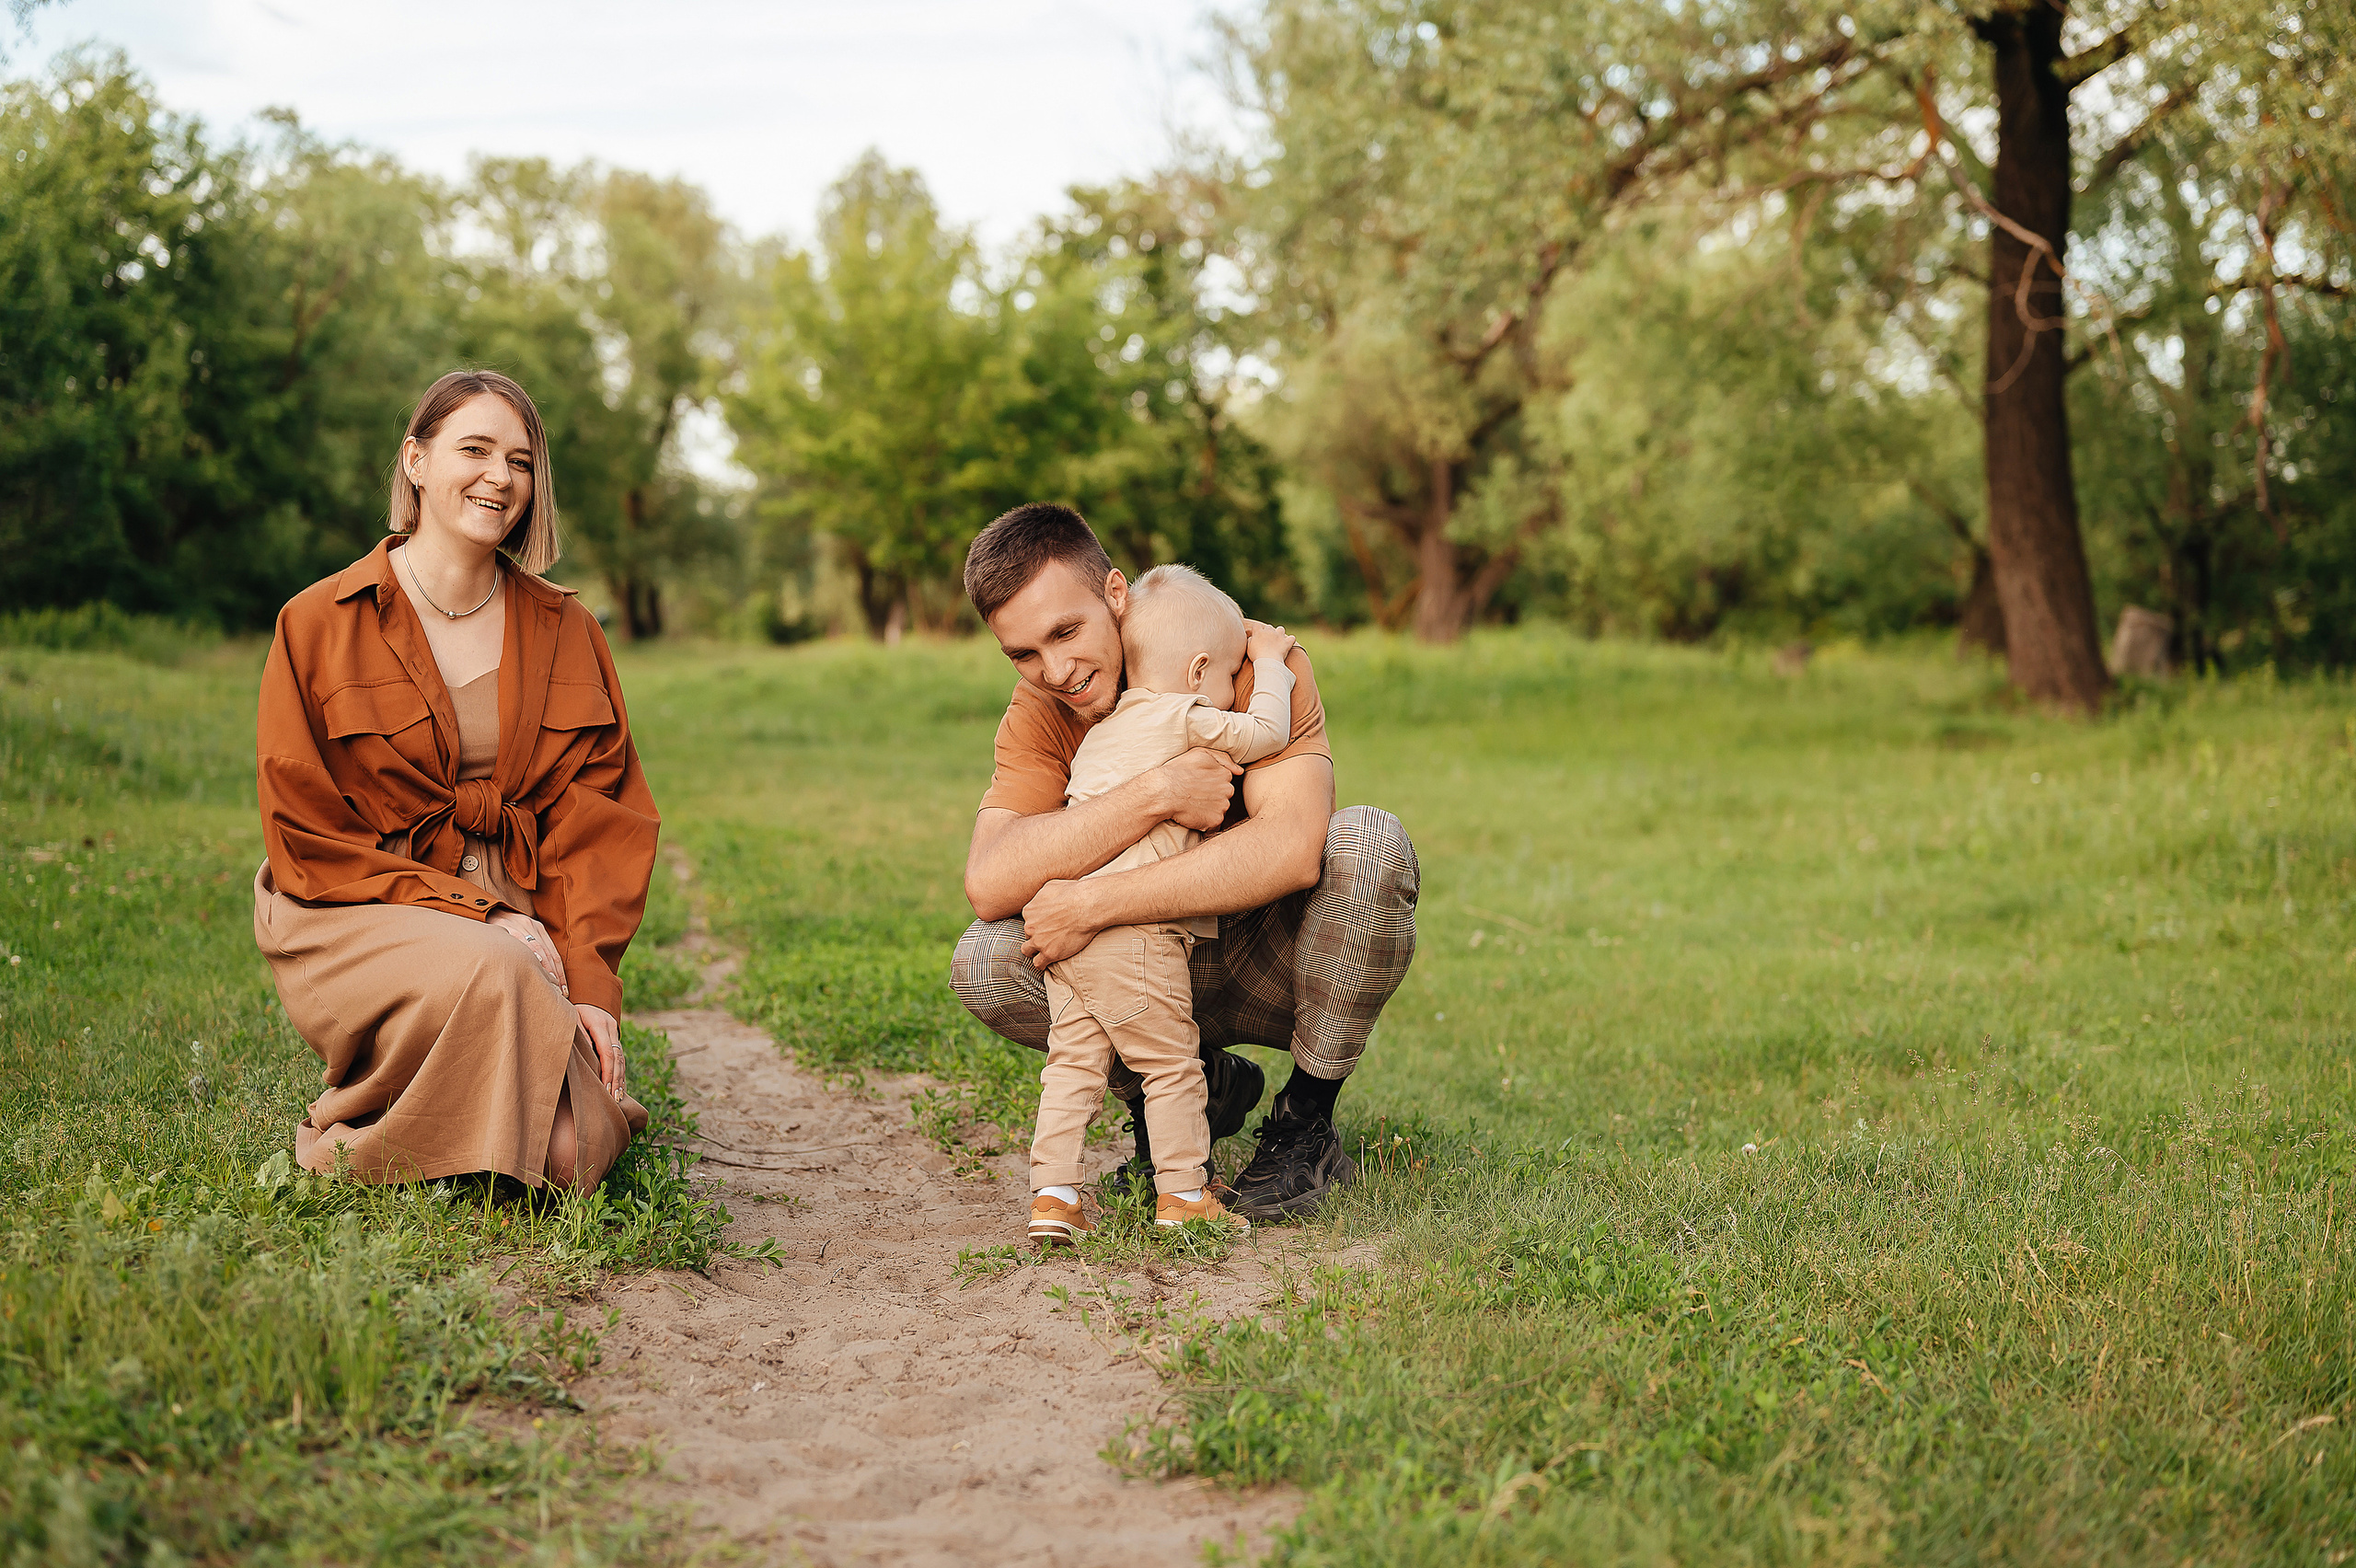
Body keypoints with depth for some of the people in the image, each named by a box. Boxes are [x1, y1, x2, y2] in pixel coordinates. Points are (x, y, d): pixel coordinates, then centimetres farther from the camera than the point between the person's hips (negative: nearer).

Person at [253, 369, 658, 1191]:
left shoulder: (567, 632, 10)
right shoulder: (320, 624, 0)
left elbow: (600, 823, 5)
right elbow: (306, 839, -3)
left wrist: (589, 985, -11)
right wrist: (479, 917, -15)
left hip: (518, 929, 3)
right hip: (361, 924, -2)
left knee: (566, 1154, -23)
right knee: (488, 976, -37)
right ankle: (345, 1130, -6)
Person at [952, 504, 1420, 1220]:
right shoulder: (1040, 714, -9)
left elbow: (1290, 850, -36)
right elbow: (989, 884, -26)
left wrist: (1093, 903, -37)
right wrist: (1156, 795, -34)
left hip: (1279, 965, -3)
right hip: (1167, 978, 3)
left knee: (1367, 840, -33)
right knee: (983, 963, -21)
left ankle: (1307, 1125, -14)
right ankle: (1204, 1088, 3)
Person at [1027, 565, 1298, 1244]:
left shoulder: (1103, 730, 21)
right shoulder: (1185, 720, -3)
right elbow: (1266, 732, -2)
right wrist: (1270, 665, 13)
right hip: (1131, 931, -8)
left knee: (1072, 1060, 9)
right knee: (1171, 1061, 3)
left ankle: (1052, 1195, 5)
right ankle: (1183, 1195, 9)